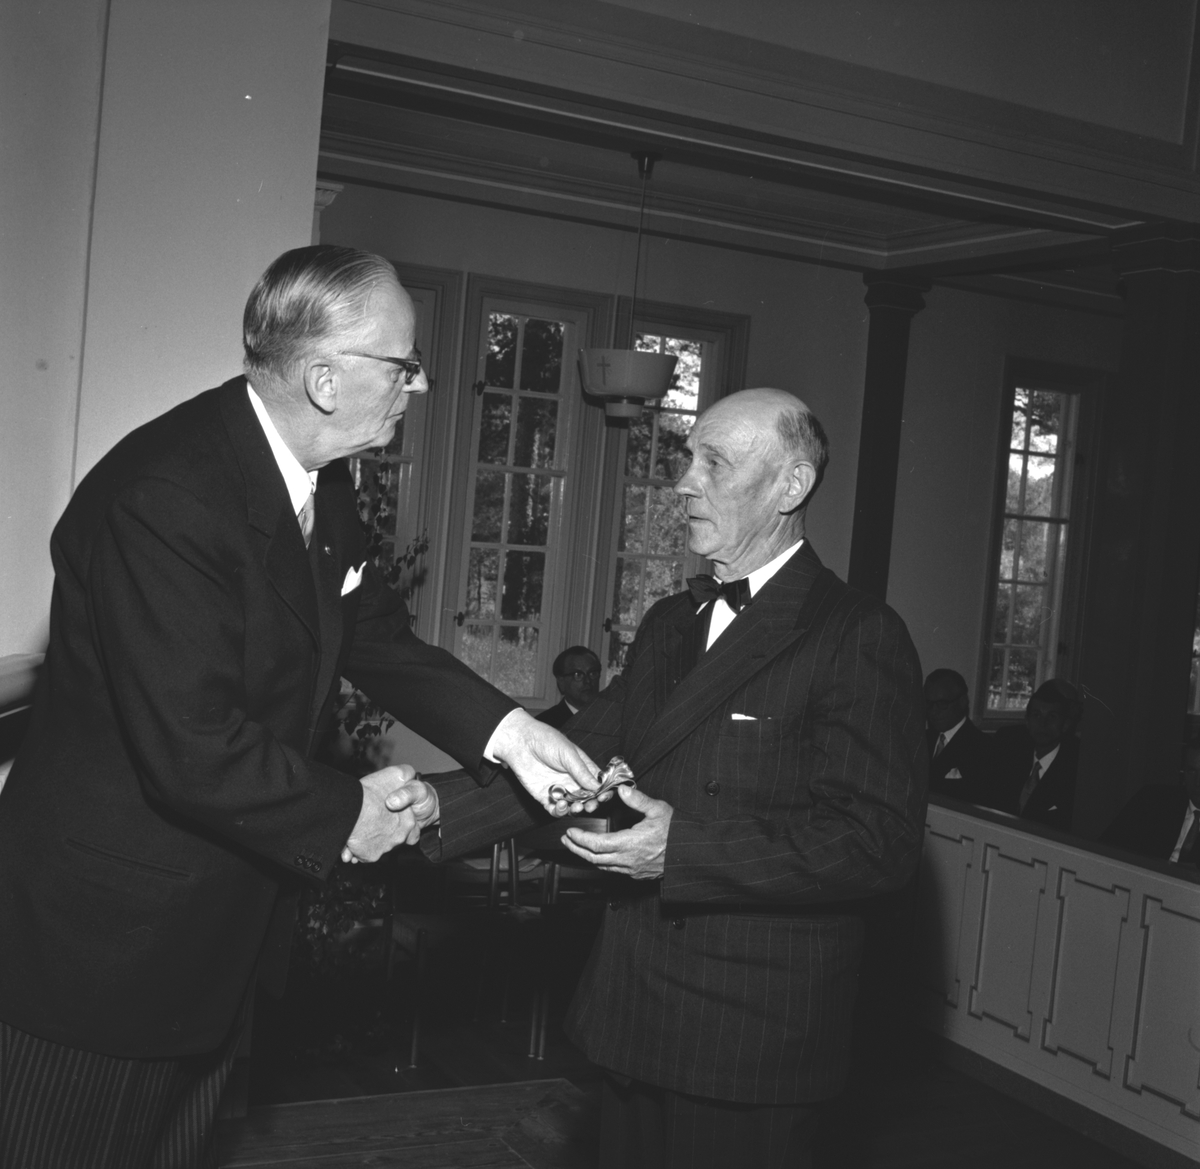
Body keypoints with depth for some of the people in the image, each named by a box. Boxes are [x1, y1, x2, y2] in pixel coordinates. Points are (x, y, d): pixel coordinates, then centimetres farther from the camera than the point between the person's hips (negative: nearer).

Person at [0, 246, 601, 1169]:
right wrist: (344, 817, -16)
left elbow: (373, 631, 10)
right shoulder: (163, 496, -29)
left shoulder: (321, 481, 1)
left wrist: (504, 729, -3)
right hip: (104, 931, -8)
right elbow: (192, 748, -30)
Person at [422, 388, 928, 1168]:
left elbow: (881, 841, -20)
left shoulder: (860, 637, -13)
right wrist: (435, 811, -2)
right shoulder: (671, 624, 12)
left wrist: (683, 848, -24)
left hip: (751, 1040, -7)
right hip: (635, 1015, 7)